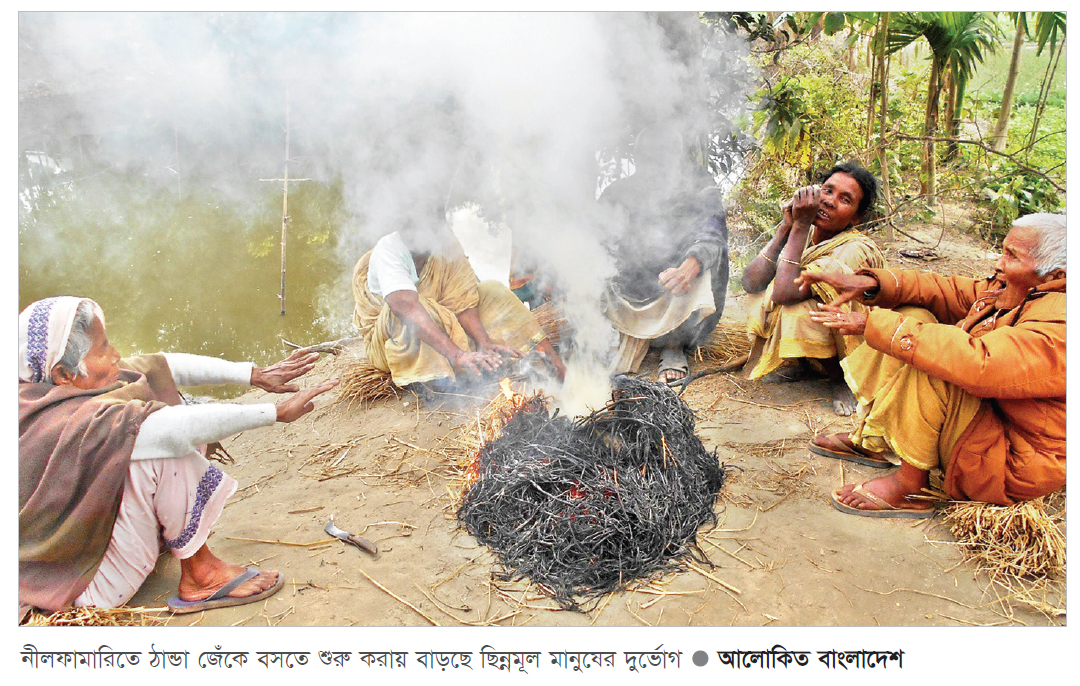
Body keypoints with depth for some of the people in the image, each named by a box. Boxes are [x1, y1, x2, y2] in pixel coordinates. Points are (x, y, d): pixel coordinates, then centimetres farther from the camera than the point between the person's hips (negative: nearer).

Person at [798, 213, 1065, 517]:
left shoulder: (1058, 329, -29)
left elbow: (974, 363, -42)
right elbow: (946, 291, -2)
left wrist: (873, 324, -38)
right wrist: (870, 284, -20)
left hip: (1013, 465, -9)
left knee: (926, 365, -31)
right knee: (913, 316, 1)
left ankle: (910, 483, -16)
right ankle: (871, 441, 1)